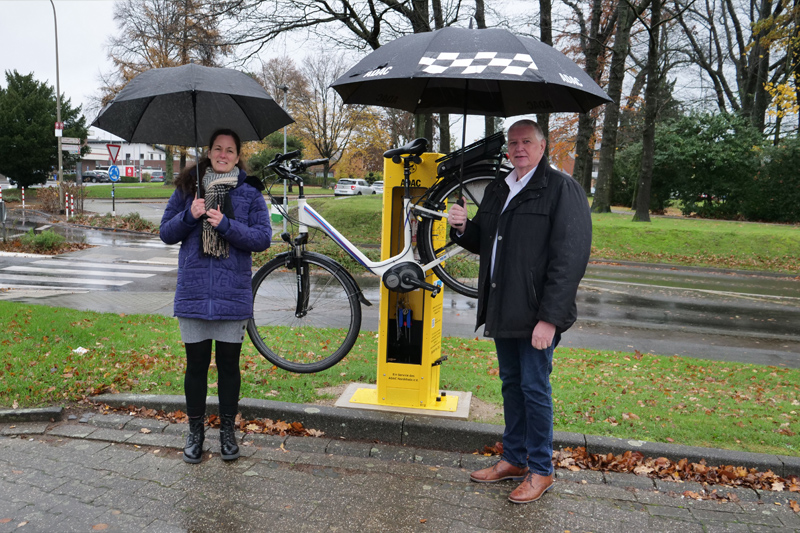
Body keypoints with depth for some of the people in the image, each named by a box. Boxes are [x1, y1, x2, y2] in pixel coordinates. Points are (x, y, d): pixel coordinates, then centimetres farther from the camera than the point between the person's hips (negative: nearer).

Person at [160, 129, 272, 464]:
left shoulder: (249, 192, 2)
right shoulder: (187, 188, 9)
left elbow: (262, 238, -5)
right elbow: (166, 233, 7)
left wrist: (226, 225, -18)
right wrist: (189, 216, -12)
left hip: (233, 295, -1)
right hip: (193, 293, 2)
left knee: (229, 365, 8)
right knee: (196, 365, 9)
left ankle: (228, 430, 26)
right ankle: (195, 431, 27)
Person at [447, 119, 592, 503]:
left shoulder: (562, 189, -9)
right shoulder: (497, 190, 15)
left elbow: (570, 258, -16)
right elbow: (482, 243, 24)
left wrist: (550, 317, -22)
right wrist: (463, 228, 0)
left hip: (537, 314, -7)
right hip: (503, 310, 7)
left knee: (534, 388, 1)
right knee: (511, 384, 16)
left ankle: (540, 469, 19)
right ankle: (514, 459, 31)